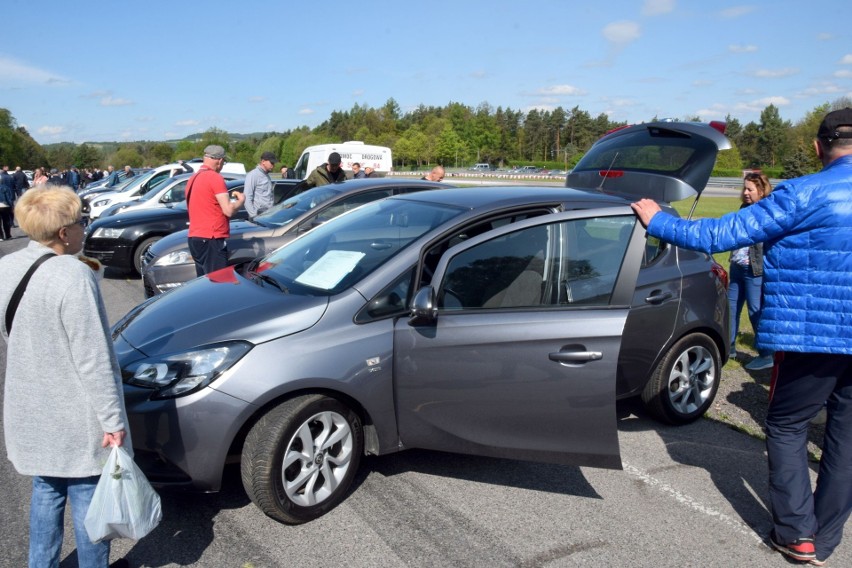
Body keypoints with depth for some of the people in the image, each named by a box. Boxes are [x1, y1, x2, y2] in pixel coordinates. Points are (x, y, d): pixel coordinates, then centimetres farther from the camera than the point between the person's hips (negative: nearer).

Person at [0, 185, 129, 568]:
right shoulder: (73, 276, -24)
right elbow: (92, 360, -23)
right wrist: (113, 419, -16)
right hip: (77, 420, -7)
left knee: (46, 492, 23)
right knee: (88, 499, 10)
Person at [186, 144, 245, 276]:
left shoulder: (193, 178, 16)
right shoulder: (215, 178, -11)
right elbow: (229, 210, -14)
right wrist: (241, 200, 4)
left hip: (194, 237, 9)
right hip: (211, 239, -9)